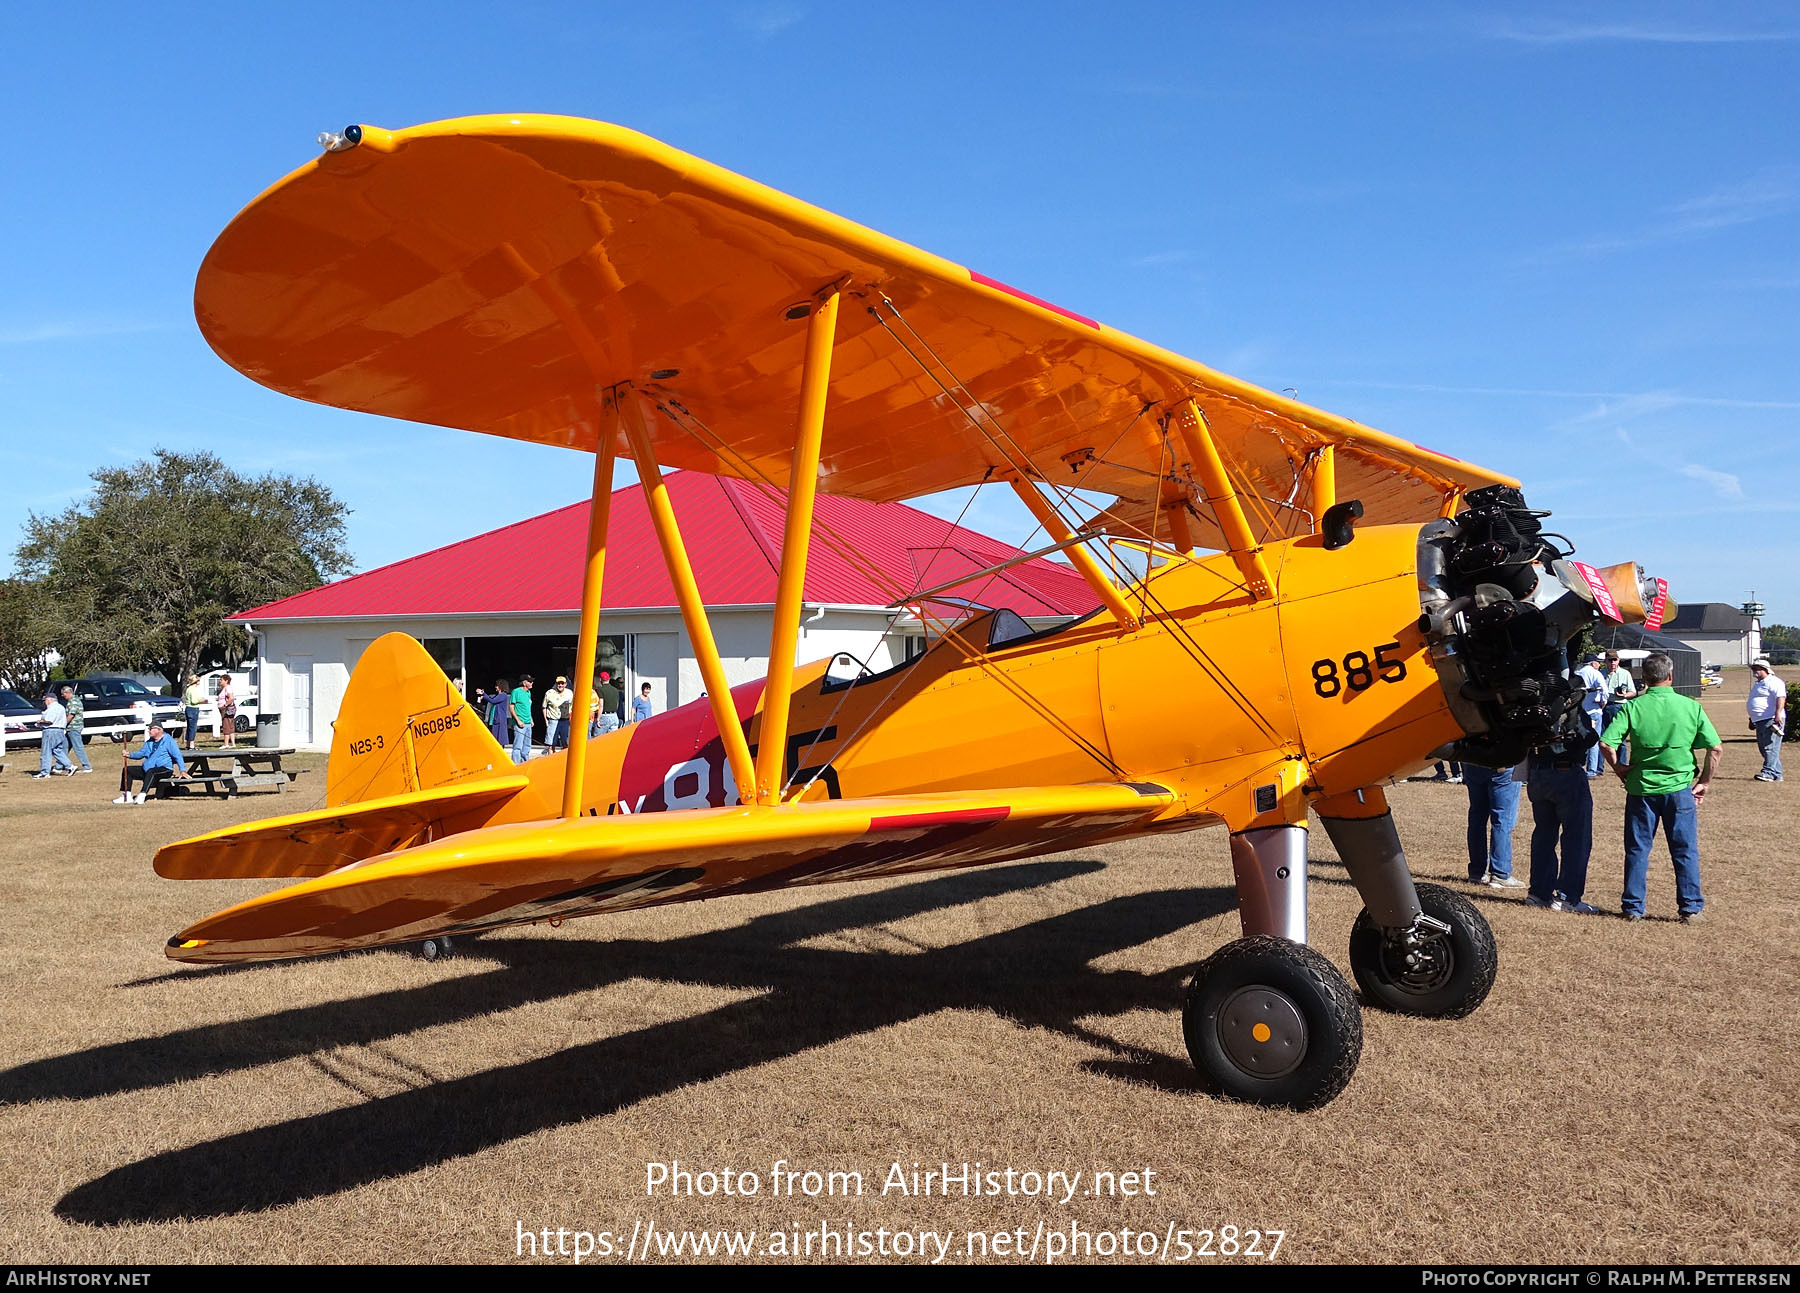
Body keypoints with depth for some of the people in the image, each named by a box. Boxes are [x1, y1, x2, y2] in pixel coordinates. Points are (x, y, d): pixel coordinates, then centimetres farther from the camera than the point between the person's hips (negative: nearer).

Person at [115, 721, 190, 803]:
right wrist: (130, 755, 0)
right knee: (127, 770, 2)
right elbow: (141, 753, 22)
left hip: (164, 769, -8)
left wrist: (182, 771, -21)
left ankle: (142, 795, -49)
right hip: (147, 770, 8)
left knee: (151, 771, -39)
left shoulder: (168, 740, -3)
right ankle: (127, 796, -3)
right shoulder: (149, 742, 22)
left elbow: (177, 756, -10)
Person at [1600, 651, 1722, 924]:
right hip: (1680, 789, 0)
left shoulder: (1633, 707, -7)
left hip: (1641, 789, 0)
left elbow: (1606, 743, -15)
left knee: (1637, 850, 9)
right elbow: (1716, 748, -4)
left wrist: (1620, 770, 2)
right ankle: (1691, 909, 15)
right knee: (1686, 851, 11)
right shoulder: (1691, 707, -4)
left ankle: (1632, 907, 14)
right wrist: (1704, 783, 6)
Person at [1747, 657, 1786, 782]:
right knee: (1764, 748, 10)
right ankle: (1777, 774, 15)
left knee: (1770, 747, -14)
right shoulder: (1757, 684, 24)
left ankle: (1769, 772, -19)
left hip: (1771, 720, -10)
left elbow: (1781, 698, -20)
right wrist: (1752, 720, 32)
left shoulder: (1773, 682, -7)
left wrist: (1778, 714, -31)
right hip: (1760, 721, 10)